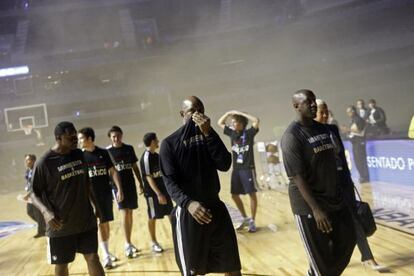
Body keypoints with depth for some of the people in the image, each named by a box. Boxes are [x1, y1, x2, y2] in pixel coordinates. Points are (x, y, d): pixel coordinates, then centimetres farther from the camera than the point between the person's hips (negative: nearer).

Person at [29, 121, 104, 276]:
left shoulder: (79, 155, 3)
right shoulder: (45, 163, -14)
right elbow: (34, 193, -9)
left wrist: (96, 205, 16)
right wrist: (46, 212, -26)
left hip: (86, 220, 4)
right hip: (60, 225, -4)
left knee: (92, 258, 9)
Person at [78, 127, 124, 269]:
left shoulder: (103, 153, 0)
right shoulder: (80, 156, -2)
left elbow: (113, 171, 3)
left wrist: (119, 189, -3)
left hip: (106, 193, 2)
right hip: (91, 195, -2)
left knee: (106, 222, 11)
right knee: (100, 224, -4)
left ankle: (107, 252, 25)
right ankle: (106, 256, 1)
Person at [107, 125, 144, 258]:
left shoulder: (129, 148, 6)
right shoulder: (107, 151, -4)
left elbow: (135, 167, 11)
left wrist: (140, 183, 9)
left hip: (131, 184, 4)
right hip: (118, 185, -4)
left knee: (130, 213, 9)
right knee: (124, 213, -11)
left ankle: (129, 243, 21)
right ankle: (127, 245, -6)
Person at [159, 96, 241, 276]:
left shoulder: (208, 135, 10)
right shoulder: (169, 143, -2)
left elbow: (225, 165, -5)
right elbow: (170, 181, -11)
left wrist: (208, 134, -14)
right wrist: (187, 203, -29)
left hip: (216, 208, 4)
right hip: (187, 212, -4)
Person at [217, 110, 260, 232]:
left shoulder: (249, 133, -7)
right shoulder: (232, 133, 8)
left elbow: (256, 121, -22)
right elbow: (220, 123, 18)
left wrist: (240, 113, -17)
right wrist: (228, 113, 3)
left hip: (248, 168, -6)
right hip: (236, 169, 6)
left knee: (252, 194, -2)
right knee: (234, 195, 9)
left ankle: (252, 221, 7)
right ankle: (245, 219, 24)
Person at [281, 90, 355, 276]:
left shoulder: (323, 129, 9)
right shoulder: (292, 136, -16)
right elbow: (298, 176, -20)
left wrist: (342, 191, 16)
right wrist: (315, 209, -25)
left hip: (335, 199, 8)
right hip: (308, 205, -8)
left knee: (347, 241, 13)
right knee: (320, 254, 2)